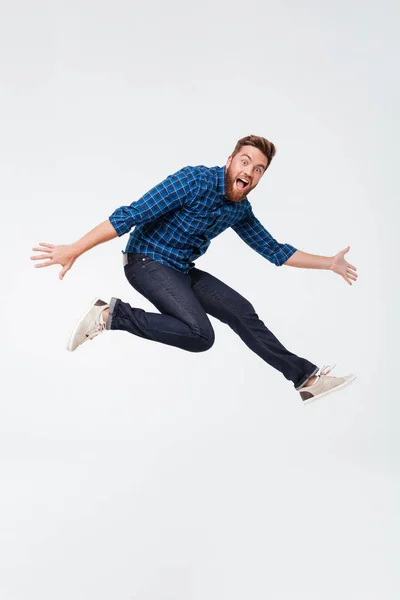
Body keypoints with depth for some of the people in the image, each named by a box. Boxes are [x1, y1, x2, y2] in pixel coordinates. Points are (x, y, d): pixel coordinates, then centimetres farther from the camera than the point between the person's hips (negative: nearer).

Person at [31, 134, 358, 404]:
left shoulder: (241, 210, 4)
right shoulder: (195, 180, -20)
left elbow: (274, 250, 16)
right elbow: (130, 215, -23)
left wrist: (329, 263, 12)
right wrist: (74, 250, -24)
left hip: (182, 270, 8)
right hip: (147, 261, -7)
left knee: (243, 312, 2)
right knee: (200, 334, -24)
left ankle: (305, 375, 11)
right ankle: (111, 314, -17)